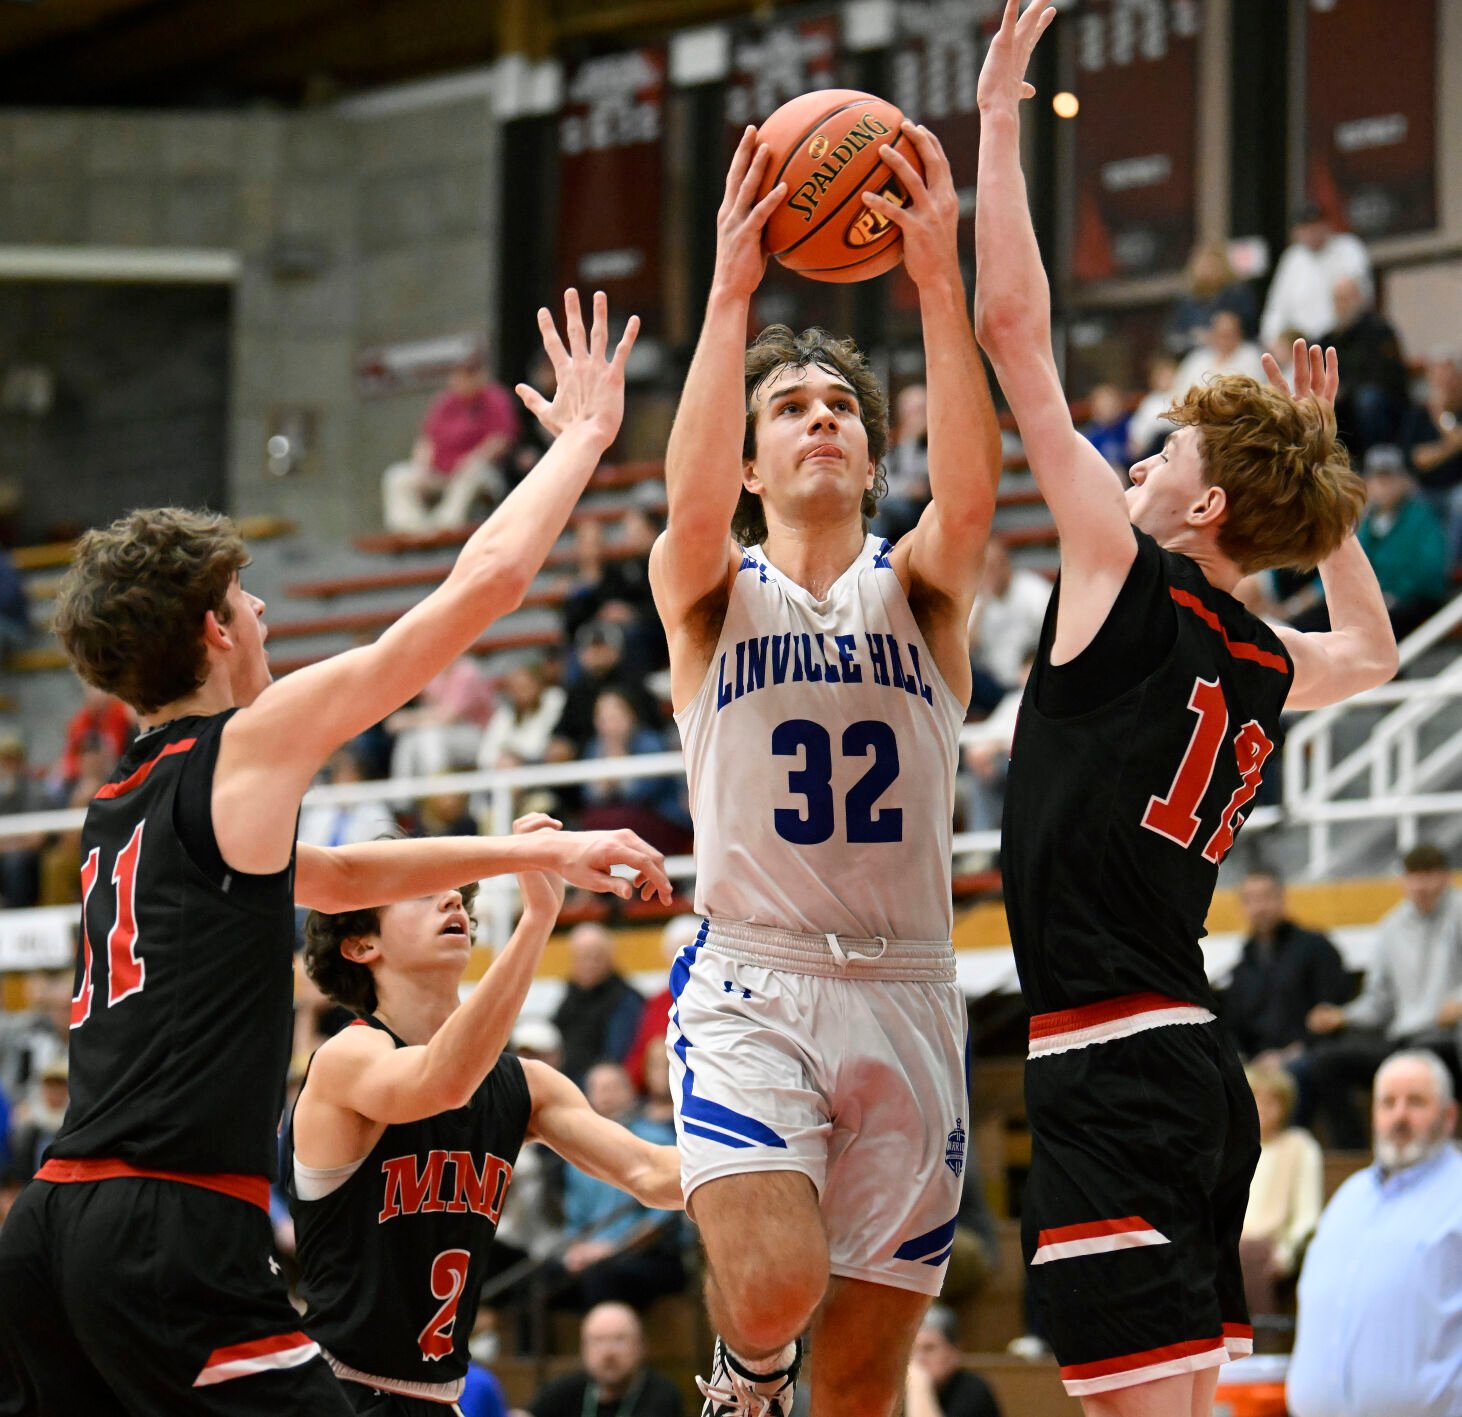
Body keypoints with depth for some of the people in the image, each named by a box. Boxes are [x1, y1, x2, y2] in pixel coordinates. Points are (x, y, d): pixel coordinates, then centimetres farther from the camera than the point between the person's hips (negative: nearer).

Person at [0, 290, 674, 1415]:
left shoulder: (121, 806, 22)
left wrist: (536, 852, 38)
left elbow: (336, 875, 38)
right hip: (172, 1233, -8)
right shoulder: (247, 749, 0)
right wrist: (585, 433, 14)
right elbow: (486, 581, 1)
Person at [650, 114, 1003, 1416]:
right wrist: (732, 292, -22)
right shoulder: (710, 591, 7)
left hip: (906, 999, 2)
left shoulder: (917, 587, 9)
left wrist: (939, 282, -23)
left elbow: (972, 492, -13)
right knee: (771, 1293, -25)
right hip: (751, 989, -2)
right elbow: (692, 501, -17)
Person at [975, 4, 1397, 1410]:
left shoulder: (1128, 581, -7)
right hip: (1193, 1066, 9)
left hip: (1108, 1067, -9)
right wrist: (1318, 458, 36)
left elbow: (1013, 328, -7)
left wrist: (997, 114, 0)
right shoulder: (1269, 669, 13)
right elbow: (1372, 649, 41)